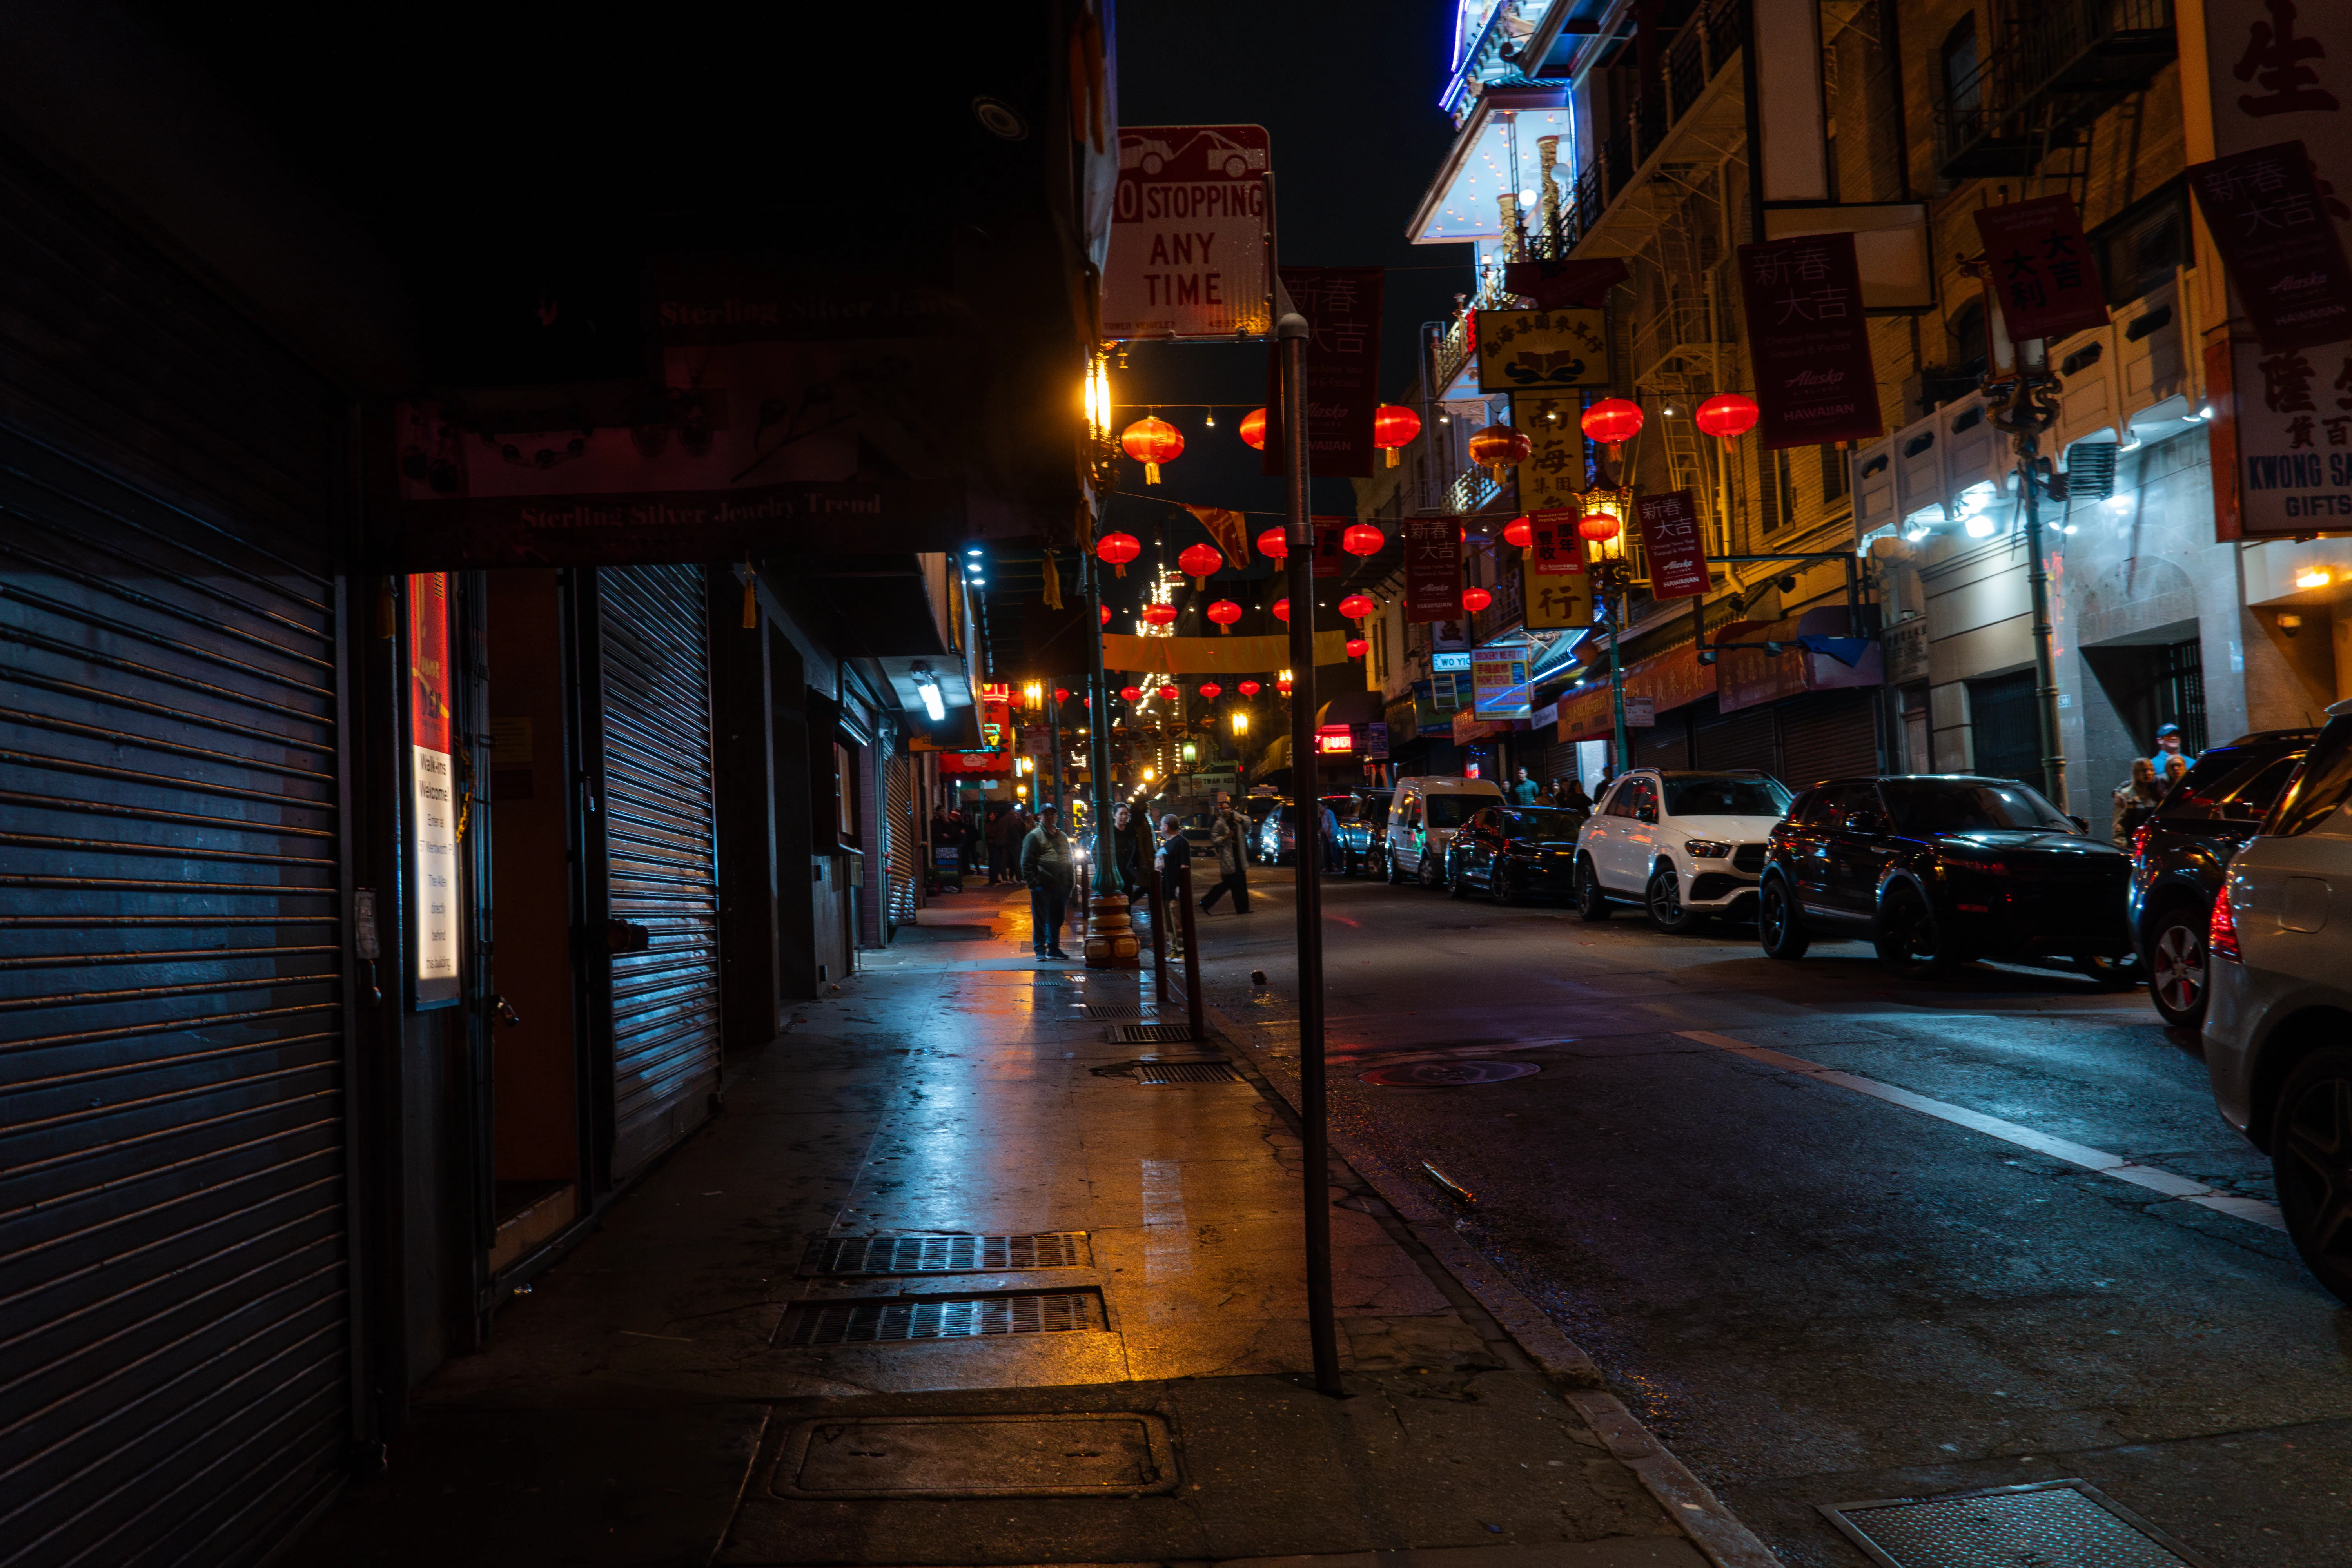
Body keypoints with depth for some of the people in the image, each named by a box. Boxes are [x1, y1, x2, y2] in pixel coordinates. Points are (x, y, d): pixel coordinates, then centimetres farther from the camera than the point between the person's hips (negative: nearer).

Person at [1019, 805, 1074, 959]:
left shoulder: (1063, 837, 17)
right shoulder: (1034, 836, -3)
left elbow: (1070, 860, 22)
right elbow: (1027, 863, -8)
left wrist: (1070, 883, 14)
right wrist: (1032, 882, -15)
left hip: (1061, 886, 6)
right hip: (1042, 887, -6)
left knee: (1057, 920, 12)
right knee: (1040, 919, -1)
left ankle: (1054, 949, 21)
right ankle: (1040, 950, 5)